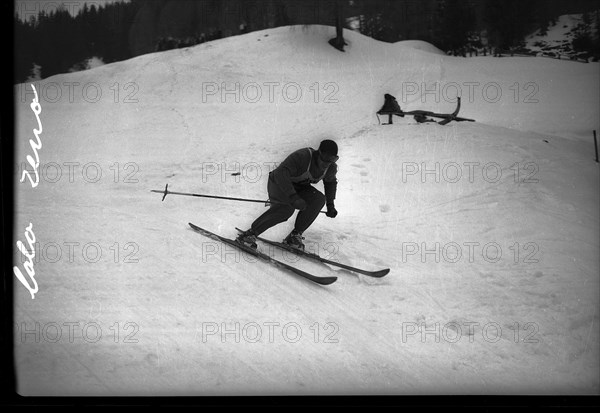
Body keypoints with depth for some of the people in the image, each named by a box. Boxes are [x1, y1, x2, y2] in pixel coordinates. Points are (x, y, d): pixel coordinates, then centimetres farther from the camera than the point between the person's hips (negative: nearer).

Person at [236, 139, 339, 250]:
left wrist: (330, 205, 8)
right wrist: (293, 197, -51)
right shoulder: (302, 157, -32)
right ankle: (250, 234, -28)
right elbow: (281, 173, -41)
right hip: (279, 184, -6)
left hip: (298, 187, 6)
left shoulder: (331, 167, -11)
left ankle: (295, 235, -14)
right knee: (286, 209, -34)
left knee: (319, 199, -22)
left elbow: (331, 182, 14)